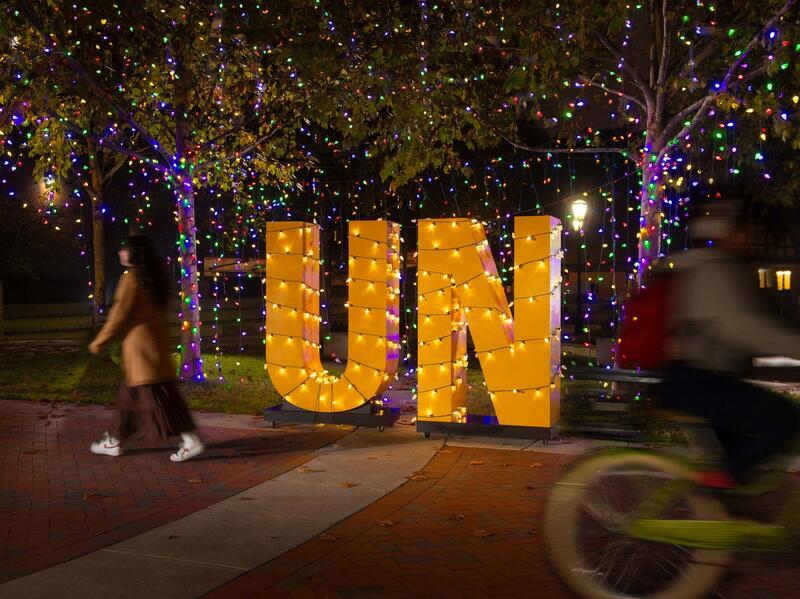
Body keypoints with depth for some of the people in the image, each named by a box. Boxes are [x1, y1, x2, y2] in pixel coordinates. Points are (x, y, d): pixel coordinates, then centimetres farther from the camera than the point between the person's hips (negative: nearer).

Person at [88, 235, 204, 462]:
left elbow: (119, 316, -14)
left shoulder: (131, 279, -13)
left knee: (155, 395, -7)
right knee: (131, 394, 17)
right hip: (154, 342, 9)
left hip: (139, 346, -9)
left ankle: (191, 440, -9)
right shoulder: (154, 279, 12)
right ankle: (116, 442, 27)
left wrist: (99, 342, -3)